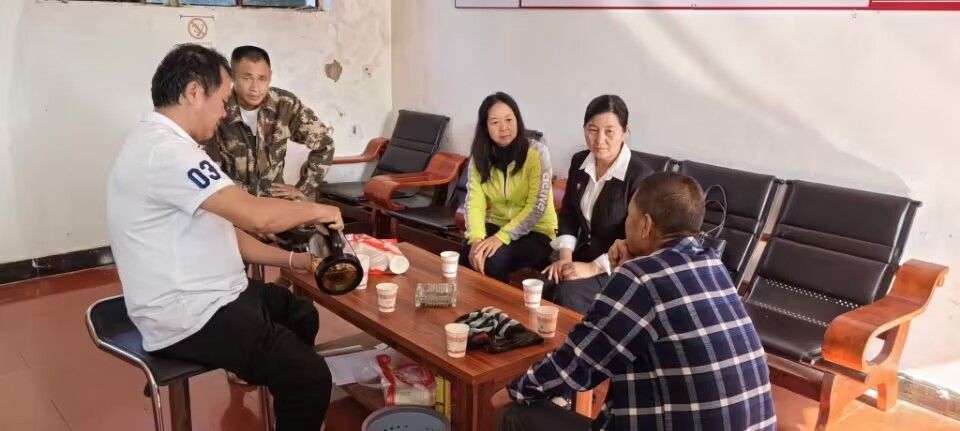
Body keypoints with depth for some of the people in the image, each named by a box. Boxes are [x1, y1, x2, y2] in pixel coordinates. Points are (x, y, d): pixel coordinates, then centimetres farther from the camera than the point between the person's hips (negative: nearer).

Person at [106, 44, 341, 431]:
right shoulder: (165, 150, -23)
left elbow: (222, 230, 14)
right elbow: (257, 216, -30)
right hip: (189, 317, -11)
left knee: (302, 315, 26)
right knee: (311, 377, -17)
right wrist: (317, 210, -11)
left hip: (206, 296, 11)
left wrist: (291, 260, 9)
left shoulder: (164, 143, 12)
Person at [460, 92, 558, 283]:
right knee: (466, 255, -24)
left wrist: (501, 237, -29)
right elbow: (474, 202, -11)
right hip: (497, 225, 4)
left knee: (493, 260, -28)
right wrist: (476, 239, -30)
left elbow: (537, 207, -19)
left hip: (535, 230, -3)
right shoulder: (480, 157, -2)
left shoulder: (536, 152, -14)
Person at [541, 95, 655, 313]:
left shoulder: (640, 176, -19)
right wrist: (565, 257, -6)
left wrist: (593, 268, -21)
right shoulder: (579, 162, 1)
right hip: (583, 255, 6)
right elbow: (568, 214, 8)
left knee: (567, 294, -28)